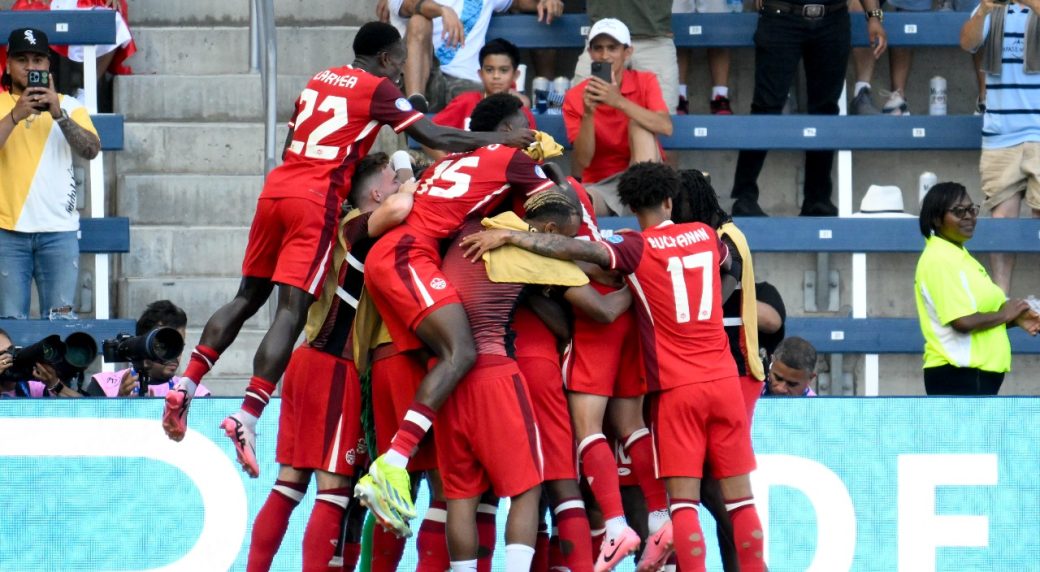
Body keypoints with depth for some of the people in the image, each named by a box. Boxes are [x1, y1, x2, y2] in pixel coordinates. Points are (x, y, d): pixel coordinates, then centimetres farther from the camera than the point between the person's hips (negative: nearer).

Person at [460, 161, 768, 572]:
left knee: (684, 500, -4)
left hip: (677, 388, -4)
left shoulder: (637, 248, -6)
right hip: (724, 380, 4)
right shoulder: (705, 236, 8)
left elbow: (576, 249, -21)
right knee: (739, 495, 6)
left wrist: (508, 236, -22)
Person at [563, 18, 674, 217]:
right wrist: (588, 114, -20)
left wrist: (619, 101, -29)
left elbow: (665, 127, -19)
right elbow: (582, 162, -6)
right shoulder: (575, 97, 0)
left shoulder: (644, 82, 1)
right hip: (599, 186, -3)